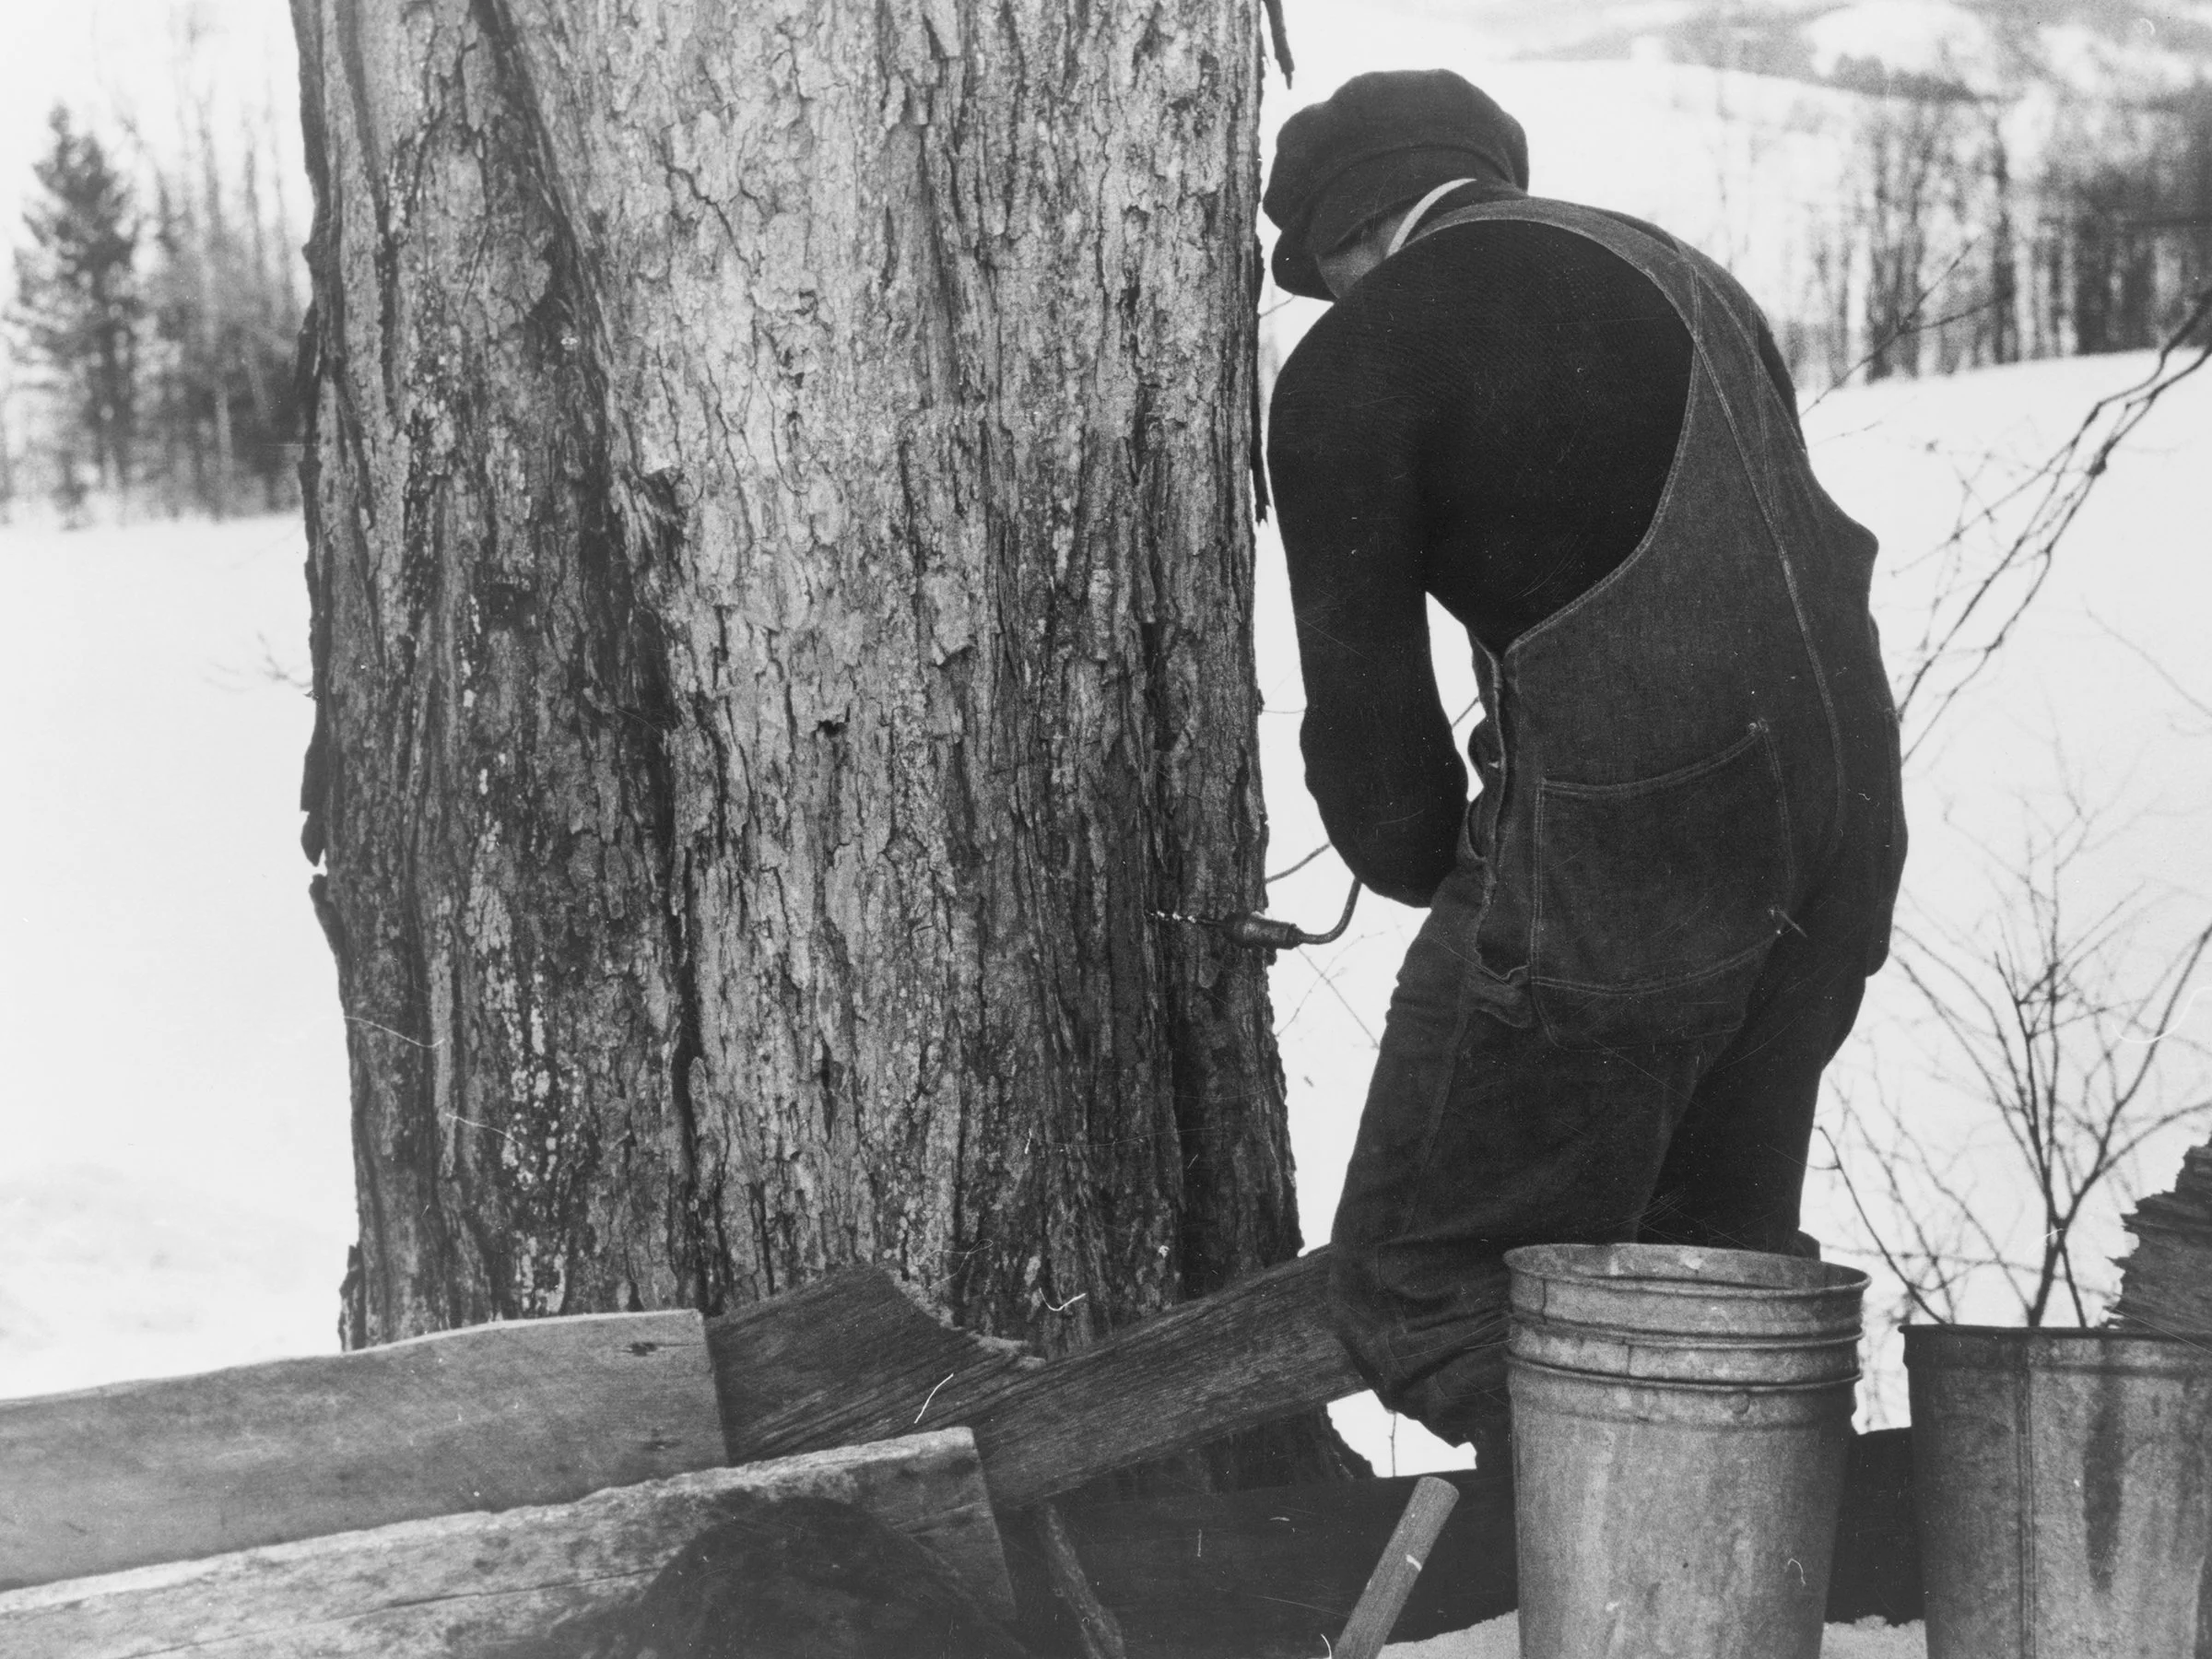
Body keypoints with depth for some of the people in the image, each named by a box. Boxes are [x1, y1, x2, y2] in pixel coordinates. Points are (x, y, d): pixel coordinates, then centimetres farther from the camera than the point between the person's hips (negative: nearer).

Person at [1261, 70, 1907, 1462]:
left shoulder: (1351, 370, -1)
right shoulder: (1684, 277, 21)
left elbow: (1367, 706, 1)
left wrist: (1446, 876, 20)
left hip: (1620, 844, -8)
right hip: (1841, 824, 8)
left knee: (1422, 1284, 3)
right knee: (1723, 1259, 20)